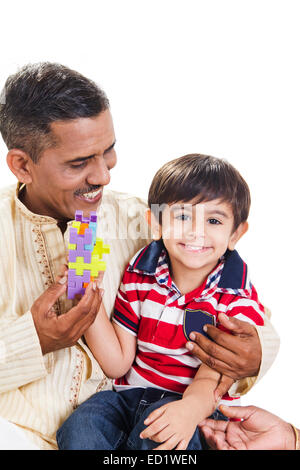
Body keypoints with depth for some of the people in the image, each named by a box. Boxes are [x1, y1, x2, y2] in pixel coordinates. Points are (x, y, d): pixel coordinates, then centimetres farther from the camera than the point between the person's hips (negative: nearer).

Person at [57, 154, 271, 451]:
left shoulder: (239, 301, -9)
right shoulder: (139, 276, 0)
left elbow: (211, 380, -15)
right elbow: (117, 364, -1)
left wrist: (192, 408, -40)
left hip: (199, 406, -2)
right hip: (131, 394, 3)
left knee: (159, 432, -34)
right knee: (80, 427, -25)